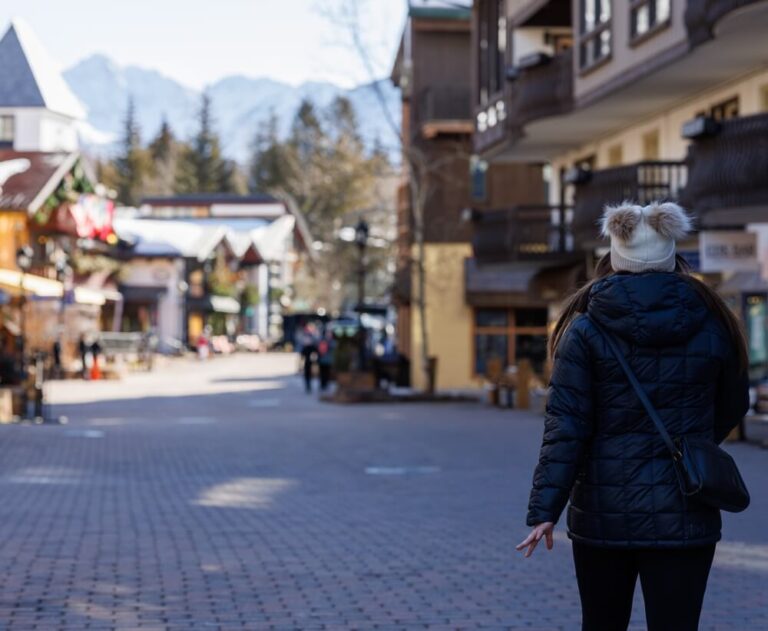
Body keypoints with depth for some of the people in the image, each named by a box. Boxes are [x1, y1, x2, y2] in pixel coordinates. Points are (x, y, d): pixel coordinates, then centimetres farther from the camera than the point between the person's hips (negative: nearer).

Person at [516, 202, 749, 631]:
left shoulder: (586, 330, -4)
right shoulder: (711, 326, 1)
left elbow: (566, 426, -10)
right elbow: (733, 406, 16)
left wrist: (544, 510, -11)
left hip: (603, 514, 0)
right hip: (683, 516, 0)